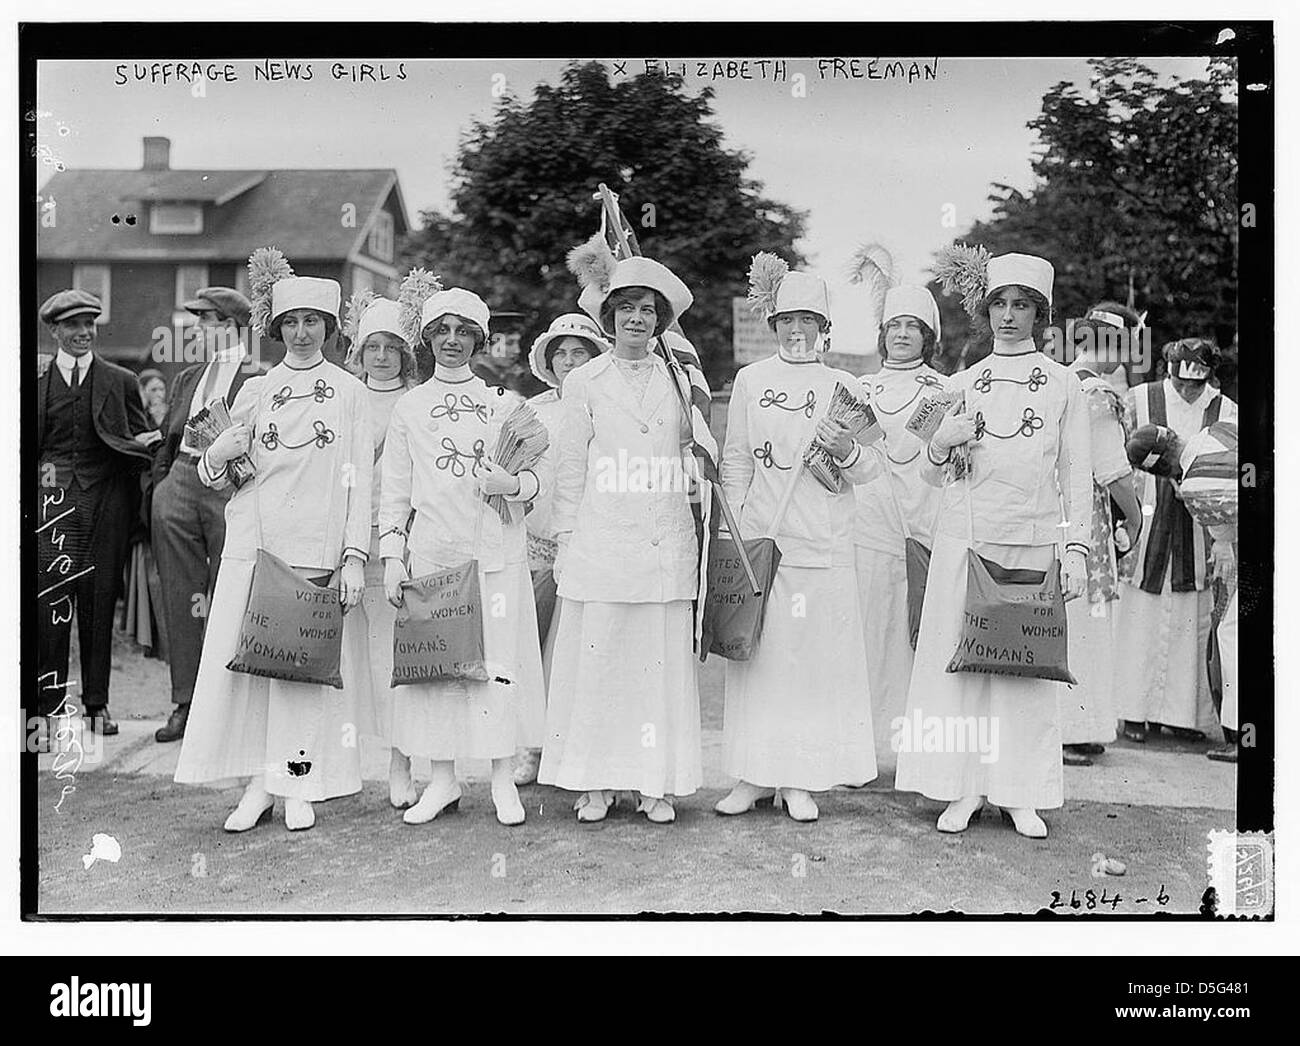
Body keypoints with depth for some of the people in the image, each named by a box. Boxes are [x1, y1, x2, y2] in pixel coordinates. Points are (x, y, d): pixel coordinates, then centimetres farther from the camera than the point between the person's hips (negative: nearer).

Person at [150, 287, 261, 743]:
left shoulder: (260, 379, 0)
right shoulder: (187, 378, 20)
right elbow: (168, 439, 22)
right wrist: (160, 487, 14)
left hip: (232, 489, -6)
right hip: (180, 482, 6)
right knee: (180, 600, 6)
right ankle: (184, 704, 14)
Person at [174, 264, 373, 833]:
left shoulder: (350, 392, 6)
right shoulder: (255, 390, 13)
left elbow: (358, 477, 1)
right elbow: (214, 475, 17)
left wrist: (355, 556, -7)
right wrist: (219, 455, -7)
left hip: (319, 545, -2)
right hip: (254, 543, 2)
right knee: (245, 657, -3)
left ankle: (300, 784, 9)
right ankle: (259, 782, 8)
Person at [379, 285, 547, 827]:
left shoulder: (504, 402, 9)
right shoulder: (409, 406, 11)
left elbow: (537, 474, 8)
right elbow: (394, 490, 10)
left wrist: (511, 484, -15)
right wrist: (392, 557, 3)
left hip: (497, 549, -1)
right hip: (432, 549, 1)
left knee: (500, 660, -2)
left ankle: (504, 781, 9)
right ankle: (442, 779, 14)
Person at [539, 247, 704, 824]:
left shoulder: (677, 376, 11)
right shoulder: (585, 381, 5)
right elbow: (570, 467, 5)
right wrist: (565, 540, 1)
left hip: (667, 541, 2)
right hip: (601, 540, -2)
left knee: (663, 662, 3)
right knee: (596, 658, 0)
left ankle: (658, 784, 13)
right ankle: (594, 783, 11)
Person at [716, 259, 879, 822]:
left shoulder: (843, 386, 8)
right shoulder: (750, 380, 9)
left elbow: (869, 470, 7)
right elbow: (736, 462, 9)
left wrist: (848, 452, -15)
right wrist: (731, 530, 2)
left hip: (822, 543, 0)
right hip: (758, 538, 0)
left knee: (816, 658, 1)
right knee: (756, 655, 3)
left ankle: (800, 780, 12)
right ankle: (753, 775, 13)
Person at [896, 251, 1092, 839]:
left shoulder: (1063, 384, 9)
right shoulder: (962, 384, 12)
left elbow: (1077, 475, 7)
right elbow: (936, 475, 14)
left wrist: (1078, 548, -1)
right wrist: (941, 445, -8)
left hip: (1034, 541, -1)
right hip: (965, 537, 1)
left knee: (1027, 666, 1)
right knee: (959, 659, -1)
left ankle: (1022, 795, 12)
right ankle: (965, 788, 9)